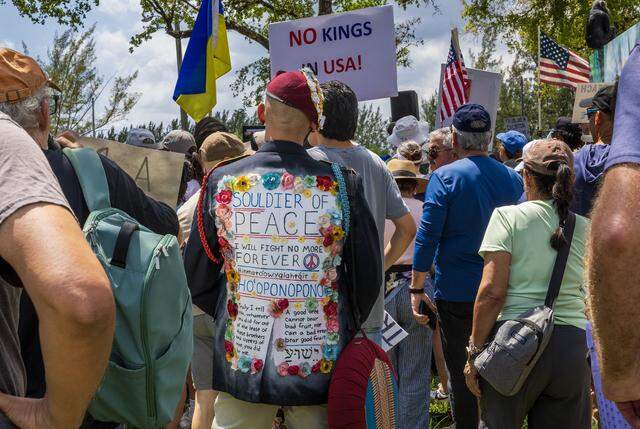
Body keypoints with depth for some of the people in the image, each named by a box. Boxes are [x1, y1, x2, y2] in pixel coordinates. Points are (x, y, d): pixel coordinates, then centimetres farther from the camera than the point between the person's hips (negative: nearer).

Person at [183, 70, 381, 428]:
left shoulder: (222, 182, -6)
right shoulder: (342, 185, -9)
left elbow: (197, 280, 2)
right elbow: (368, 280, -2)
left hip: (241, 370, 1)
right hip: (321, 370, 0)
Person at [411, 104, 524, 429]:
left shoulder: (445, 177, -10)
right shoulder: (513, 178, 4)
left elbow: (427, 237, -13)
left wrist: (417, 288, -7)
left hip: (456, 293, -4)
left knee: (460, 374, 7)